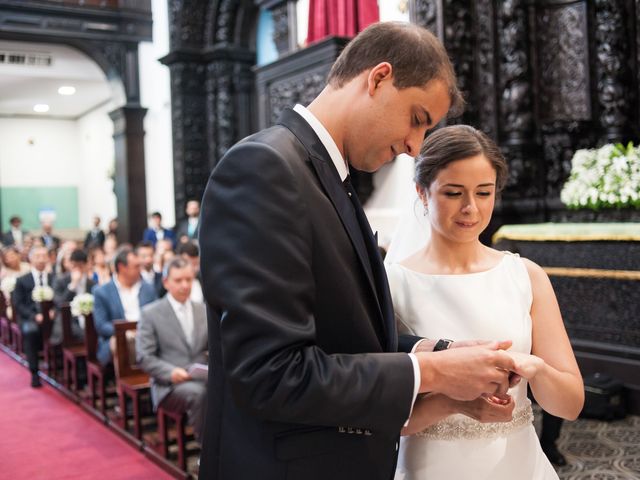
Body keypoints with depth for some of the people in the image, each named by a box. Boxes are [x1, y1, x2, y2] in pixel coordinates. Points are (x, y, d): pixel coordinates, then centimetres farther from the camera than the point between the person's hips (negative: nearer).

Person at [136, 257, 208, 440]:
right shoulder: (150, 313, 4)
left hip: (203, 379, 4)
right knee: (197, 393, -36)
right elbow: (144, 357, -2)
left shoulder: (204, 311, 16)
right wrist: (171, 372, -19)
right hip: (168, 384, -3)